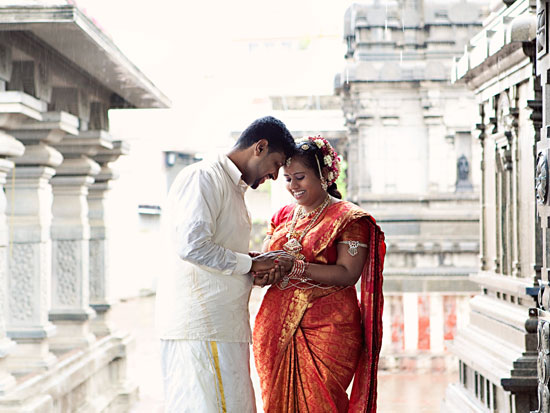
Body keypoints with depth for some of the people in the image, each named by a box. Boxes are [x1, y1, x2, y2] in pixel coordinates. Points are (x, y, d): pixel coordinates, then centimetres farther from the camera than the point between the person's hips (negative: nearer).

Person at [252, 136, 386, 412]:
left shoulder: (350, 218, -1)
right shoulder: (283, 216, 18)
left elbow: (347, 274, -12)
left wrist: (297, 267, -22)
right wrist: (260, 268, -11)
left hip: (326, 330, -5)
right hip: (276, 327, 5)